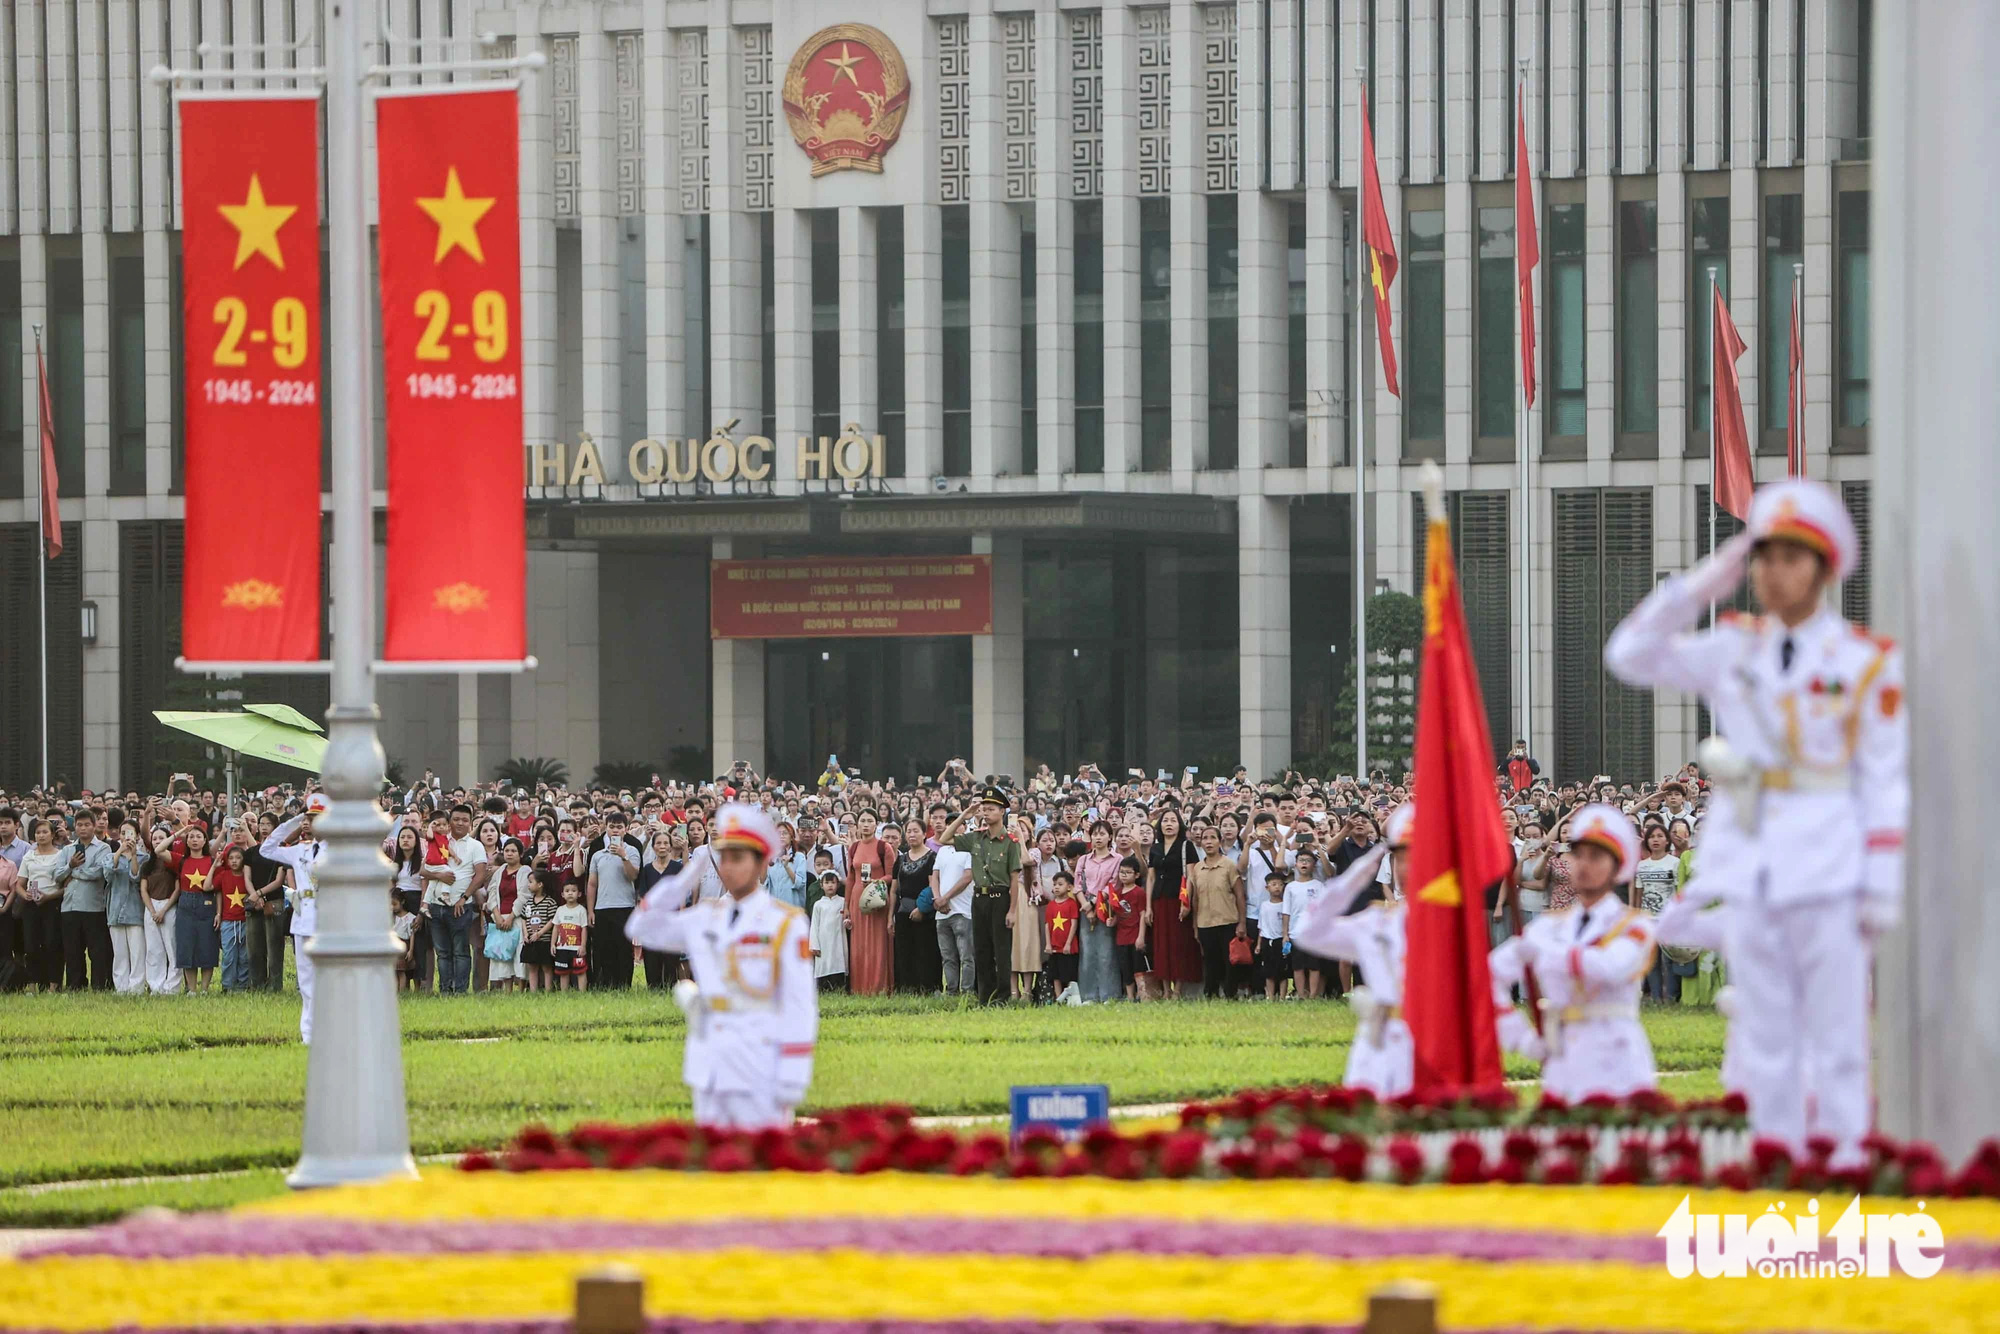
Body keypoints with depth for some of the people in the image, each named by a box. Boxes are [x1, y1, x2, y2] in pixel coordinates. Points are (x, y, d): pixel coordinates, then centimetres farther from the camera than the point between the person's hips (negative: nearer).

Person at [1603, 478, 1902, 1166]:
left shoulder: (1866, 664, -2)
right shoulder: (1735, 652, 10)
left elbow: (1886, 786, -2)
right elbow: (1630, 656, 4)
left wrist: (1882, 890, -7)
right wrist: (1700, 587, -4)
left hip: (1829, 874, -4)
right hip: (1751, 870, 4)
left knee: (1836, 1031, -3)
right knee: (1766, 1038, 7)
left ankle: (1840, 1157, 0)